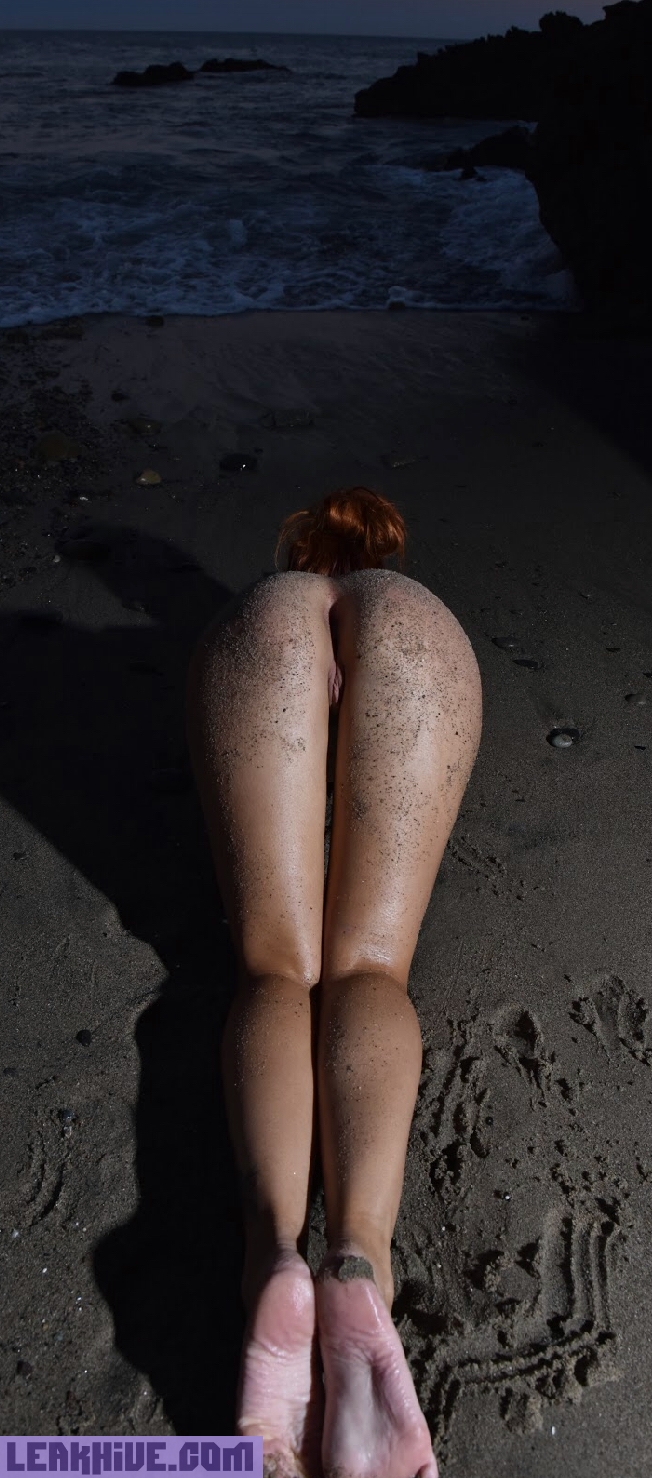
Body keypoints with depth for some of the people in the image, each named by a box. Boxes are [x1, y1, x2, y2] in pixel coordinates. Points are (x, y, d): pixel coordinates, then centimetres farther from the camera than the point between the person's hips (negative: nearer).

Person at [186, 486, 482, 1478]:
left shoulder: (266, 596, 48)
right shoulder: (413, 602, 48)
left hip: (261, 629, 1)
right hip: (403, 636, 0)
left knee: (278, 971, -7)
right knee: (366, 969, -9)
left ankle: (276, 1251, -36)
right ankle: (358, 1260, -38)